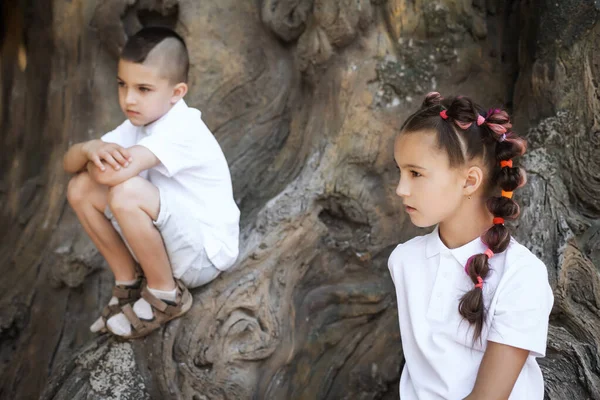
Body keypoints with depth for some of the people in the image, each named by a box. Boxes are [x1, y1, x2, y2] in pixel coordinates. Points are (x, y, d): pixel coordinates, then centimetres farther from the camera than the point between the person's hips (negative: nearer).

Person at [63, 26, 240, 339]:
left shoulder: (181, 128, -26)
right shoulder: (137, 125, 1)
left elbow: (111, 174, -37)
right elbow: (70, 162, -3)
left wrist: (96, 158, -13)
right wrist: (91, 149, -26)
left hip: (205, 252, -8)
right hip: (168, 241, 8)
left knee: (127, 193, -32)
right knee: (80, 189, -4)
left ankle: (166, 295, -10)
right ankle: (130, 281, 8)